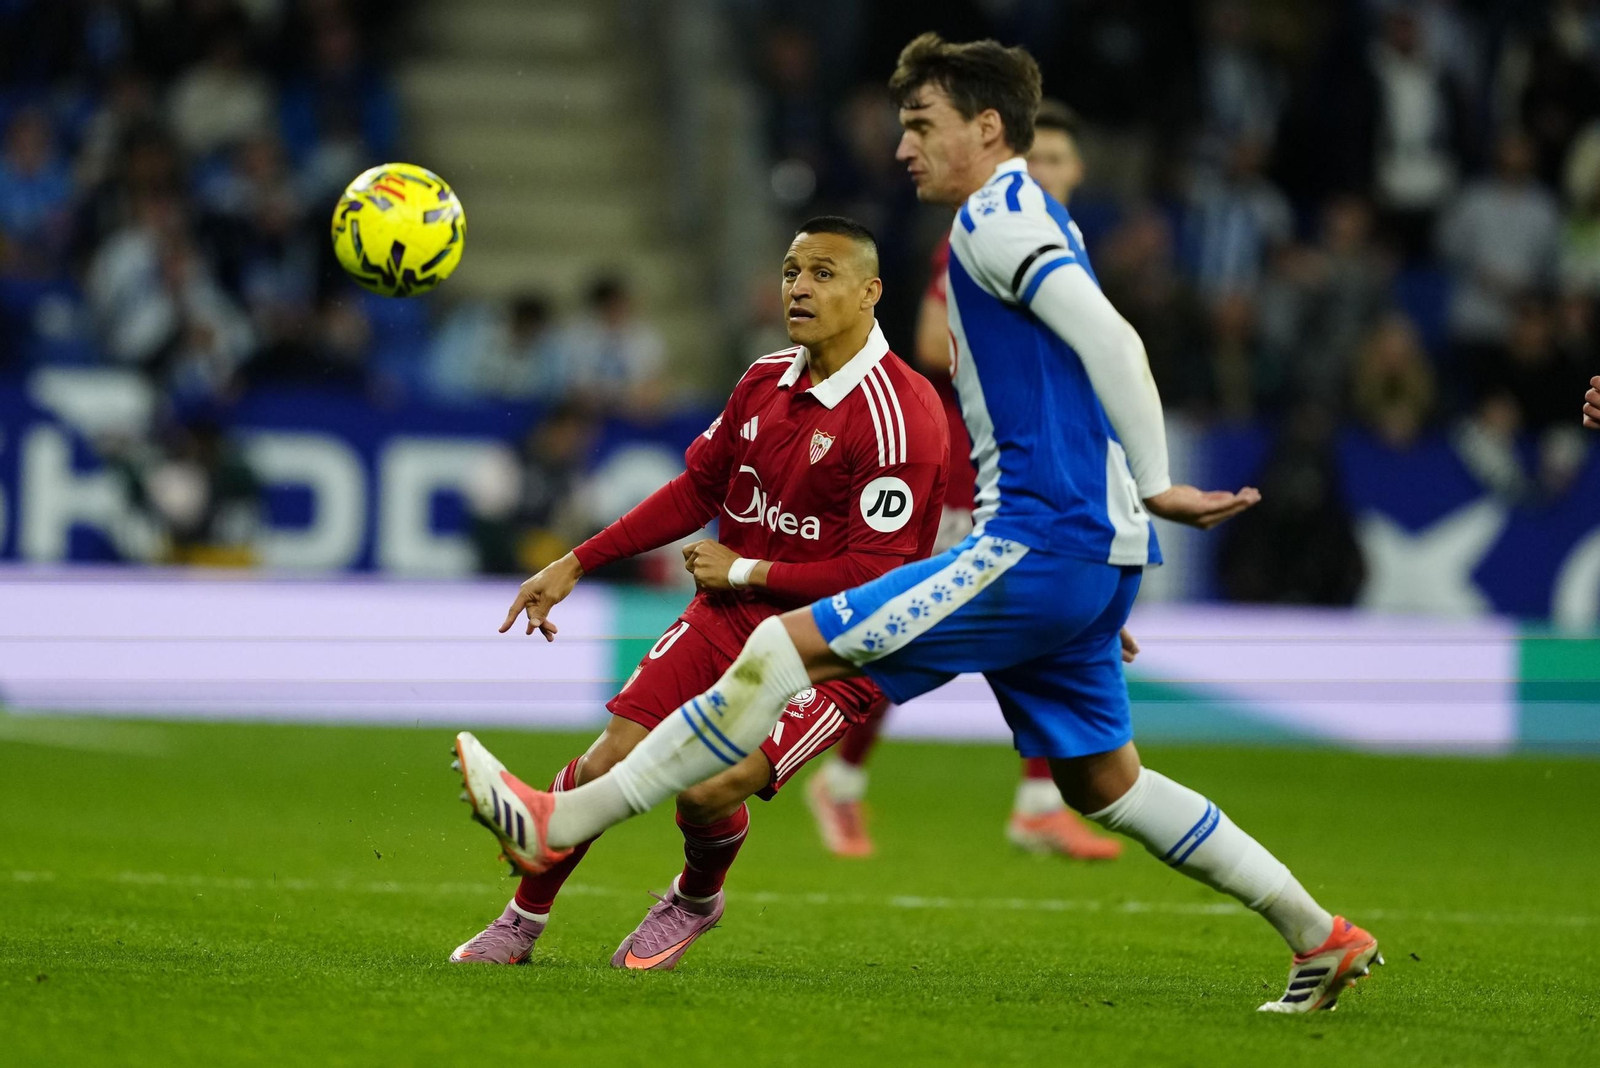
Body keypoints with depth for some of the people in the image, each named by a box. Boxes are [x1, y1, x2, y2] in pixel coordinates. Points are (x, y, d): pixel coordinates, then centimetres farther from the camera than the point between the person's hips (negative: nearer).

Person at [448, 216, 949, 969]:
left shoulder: (900, 417, -18)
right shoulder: (767, 379, 6)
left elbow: (874, 576, -20)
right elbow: (697, 489, 18)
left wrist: (746, 571, -12)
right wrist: (577, 564, 15)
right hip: (730, 618, 6)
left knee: (710, 790, -23)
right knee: (610, 764, -7)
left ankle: (696, 900, 13)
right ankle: (523, 921, 14)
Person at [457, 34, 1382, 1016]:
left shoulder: (995, 219, -9)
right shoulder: (1037, 222, 21)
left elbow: (1109, 342, -19)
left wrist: (1154, 488, -18)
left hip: (1038, 547, -10)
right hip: (1091, 559, 10)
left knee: (788, 645, -13)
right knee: (1102, 783, 18)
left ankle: (561, 823, -14)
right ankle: (1323, 938, 20)